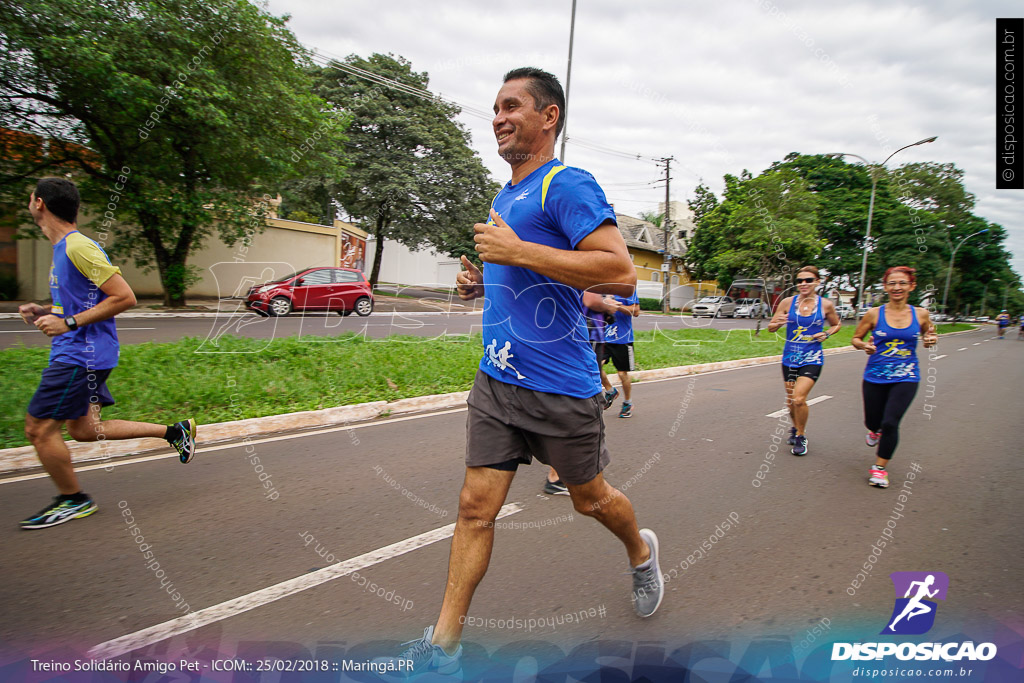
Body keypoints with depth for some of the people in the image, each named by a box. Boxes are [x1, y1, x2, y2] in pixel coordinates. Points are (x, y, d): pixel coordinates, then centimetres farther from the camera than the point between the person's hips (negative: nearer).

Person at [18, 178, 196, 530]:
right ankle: (174, 431, 18)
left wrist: (68, 322, -21)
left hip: (80, 354, -10)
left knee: (39, 428, -2)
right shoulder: (63, 247, 15)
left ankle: (74, 500, 15)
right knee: (82, 429, 14)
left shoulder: (77, 247, -16)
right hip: (77, 353, 10)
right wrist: (46, 311, 10)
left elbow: (124, 298, -21)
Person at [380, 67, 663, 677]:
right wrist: (486, 281, 8)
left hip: (561, 388, -6)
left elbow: (621, 272, -22)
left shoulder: (568, 185, -11)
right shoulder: (505, 198, 15)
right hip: (496, 381, 7)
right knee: (476, 506, 6)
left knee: (590, 499, 15)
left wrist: (519, 251, -22)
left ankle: (642, 552, 47)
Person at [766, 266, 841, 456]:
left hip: (812, 359, -2)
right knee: (790, 401, 12)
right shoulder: (788, 302, -2)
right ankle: (795, 428, 42)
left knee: (799, 398, -17)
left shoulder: (825, 305, -2)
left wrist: (826, 334, -5)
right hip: (789, 358, 3)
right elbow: (771, 328, 3)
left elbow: (837, 324, 16)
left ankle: (801, 436, 5)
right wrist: (778, 323, -20)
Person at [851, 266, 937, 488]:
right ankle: (876, 431, 52)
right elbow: (855, 339, 5)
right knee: (872, 422, 11)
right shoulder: (874, 314, -4)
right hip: (875, 378, 1)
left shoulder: (920, 314, 0)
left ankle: (880, 467, 10)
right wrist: (864, 346, -17)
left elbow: (927, 336, 17)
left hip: (905, 379, 0)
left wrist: (930, 341, -5)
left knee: (890, 423, -12)